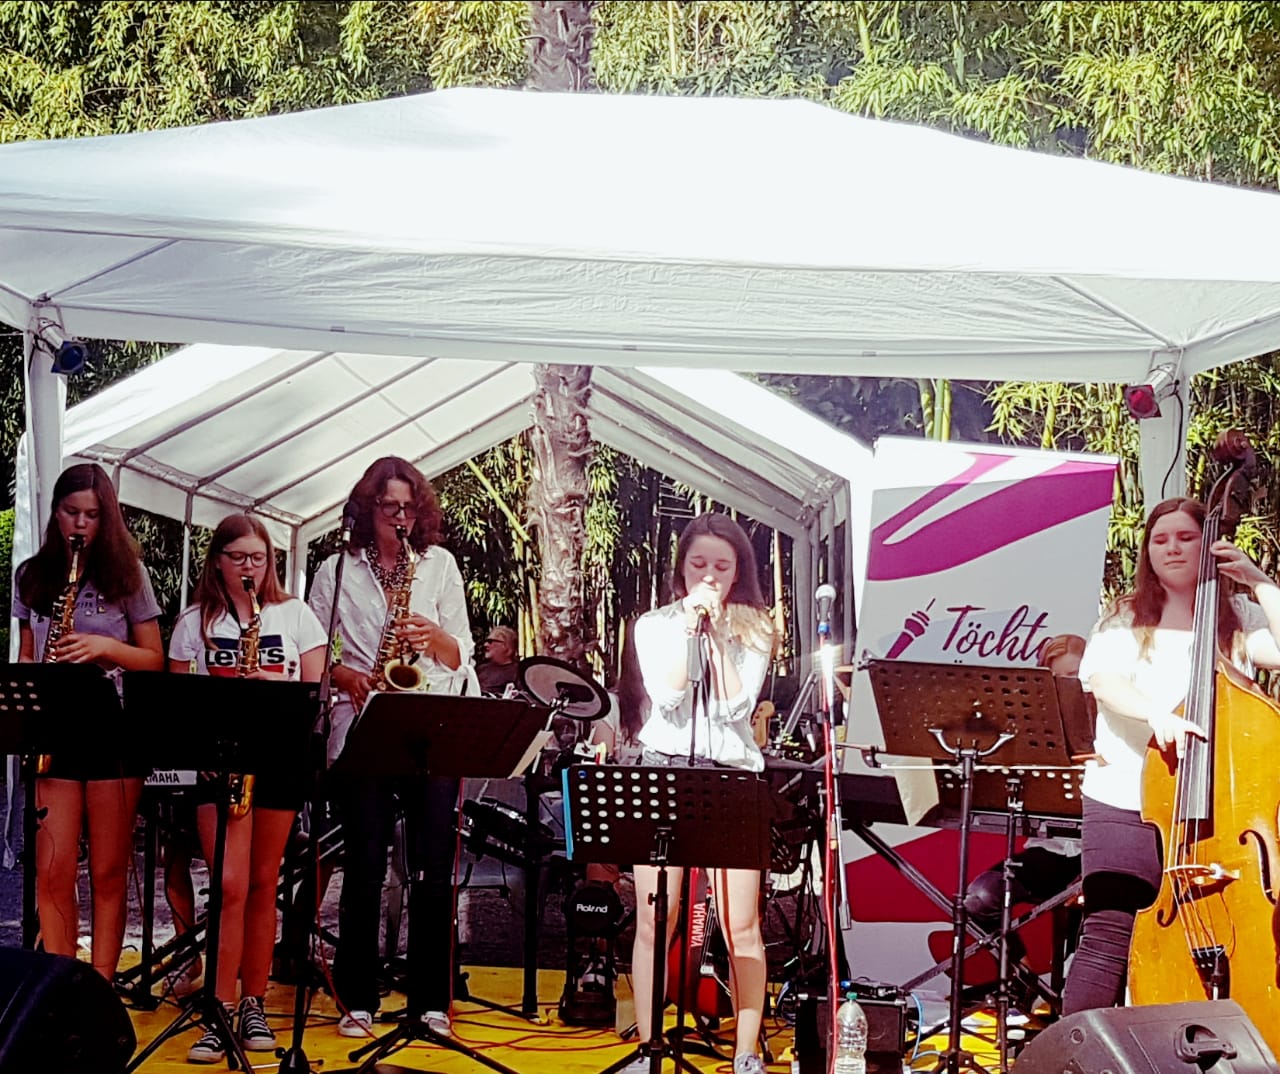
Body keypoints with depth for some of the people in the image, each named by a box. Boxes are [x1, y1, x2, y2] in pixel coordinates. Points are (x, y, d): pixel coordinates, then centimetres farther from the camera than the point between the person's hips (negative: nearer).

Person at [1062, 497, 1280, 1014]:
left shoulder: (1238, 617, 14)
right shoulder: (1126, 619, 13)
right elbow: (1104, 682, -7)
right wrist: (1156, 713, -25)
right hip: (1127, 800, -1)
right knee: (1107, 936, -9)